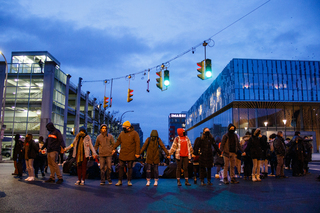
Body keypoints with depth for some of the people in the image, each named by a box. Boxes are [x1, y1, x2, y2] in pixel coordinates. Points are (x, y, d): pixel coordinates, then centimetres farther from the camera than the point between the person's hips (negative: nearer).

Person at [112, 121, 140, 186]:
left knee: (130, 167, 5)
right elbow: (118, 141, 19)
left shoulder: (134, 133, -6)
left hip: (131, 154, -4)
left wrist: (137, 153, -13)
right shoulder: (122, 133, 9)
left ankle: (129, 181, 16)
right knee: (121, 167, 6)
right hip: (122, 154, 4)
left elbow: (137, 144, -9)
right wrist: (114, 148, 17)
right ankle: (120, 181, 15)